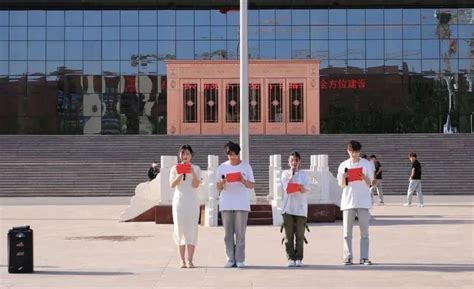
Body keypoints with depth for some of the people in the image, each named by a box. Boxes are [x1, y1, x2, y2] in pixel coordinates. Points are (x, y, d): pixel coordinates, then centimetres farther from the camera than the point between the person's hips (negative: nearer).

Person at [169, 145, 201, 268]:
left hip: (192, 201, -1)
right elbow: (172, 185, -4)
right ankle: (182, 260, 4)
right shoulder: (175, 168, 7)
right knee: (179, 229, 0)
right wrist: (180, 175, -17)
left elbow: (196, 185, -6)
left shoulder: (196, 168, 6)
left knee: (191, 230, -4)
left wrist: (193, 172, -18)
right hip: (179, 201, 1)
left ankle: (190, 260, -2)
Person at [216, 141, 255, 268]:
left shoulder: (246, 166, 4)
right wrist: (222, 183, -13)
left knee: (240, 233, -2)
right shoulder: (222, 167, 7)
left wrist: (244, 181, -16)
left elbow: (252, 186, 4)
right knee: (228, 234, 2)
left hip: (242, 204, -2)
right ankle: (230, 259, 7)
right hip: (226, 204, 2)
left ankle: (240, 259, 1)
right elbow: (218, 188, 9)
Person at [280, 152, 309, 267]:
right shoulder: (285, 174, 9)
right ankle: (291, 258, 3)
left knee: (300, 235, 1)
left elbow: (304, 189, -3)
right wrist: (292, 173, -5)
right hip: (288, 208, 0)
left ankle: (299, 258, 6)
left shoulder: (303, 174, 8)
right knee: (289, 235, -1)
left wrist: (301, 188, -24)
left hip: (300, 208, 0)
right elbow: (287, 187, -6)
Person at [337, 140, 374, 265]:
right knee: (347, 231, 2)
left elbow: (370, 183, 5)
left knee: (364, 231, 0)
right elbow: (341, 185, 8)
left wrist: (365, 178, -16)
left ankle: (364, 257, 3)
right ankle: (348, 257, 7)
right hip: (348, 201, 1)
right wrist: (343, 178, -13)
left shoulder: (366, 164, 3)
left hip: (363, 201, -1)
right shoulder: (343, 165, 6)